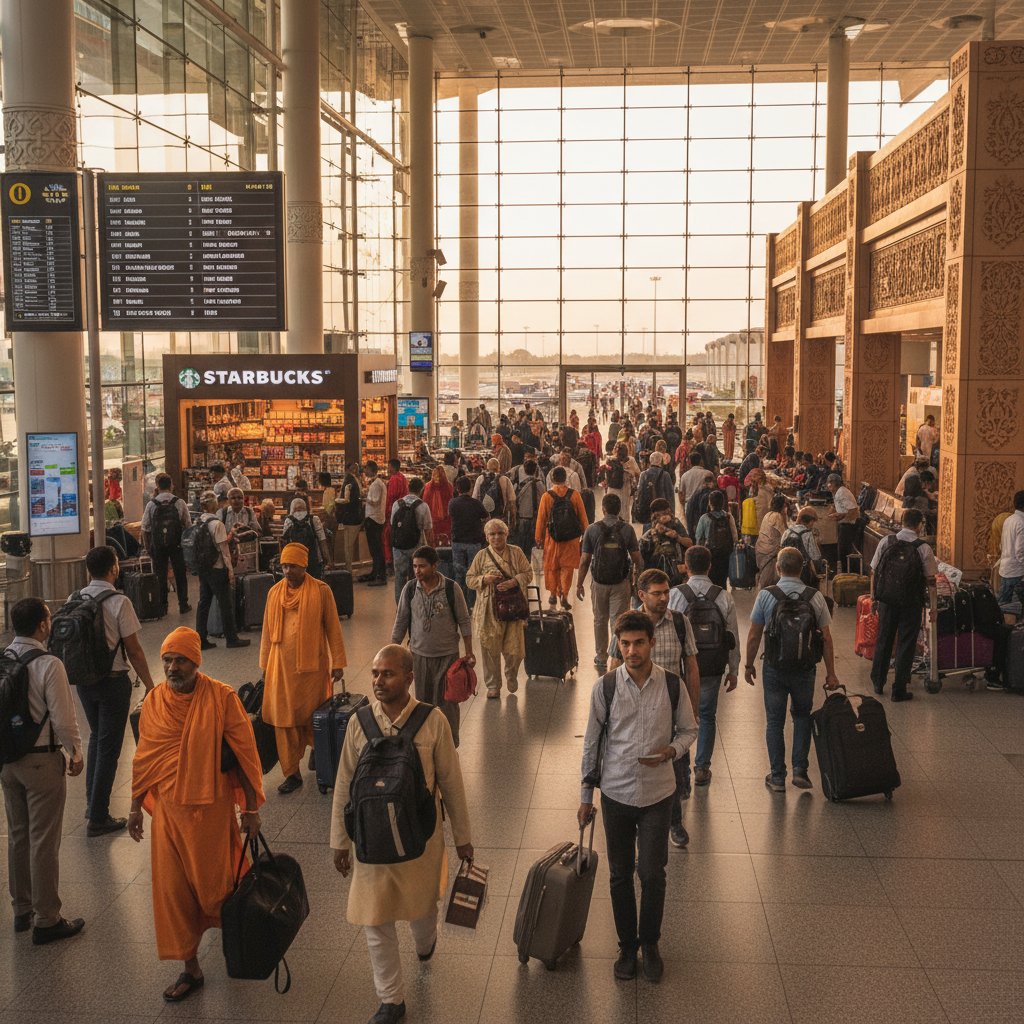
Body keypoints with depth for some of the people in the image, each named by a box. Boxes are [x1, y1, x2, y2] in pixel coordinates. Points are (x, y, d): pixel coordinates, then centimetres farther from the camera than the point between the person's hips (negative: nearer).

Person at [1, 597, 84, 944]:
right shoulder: (48, 665, -20)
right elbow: (63, 719, -18)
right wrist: (76, 752, -2)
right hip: (42, 761, -7)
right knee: (43, 842, 2)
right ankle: (46, 921, 10)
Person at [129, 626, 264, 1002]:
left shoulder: (222, 698, -13)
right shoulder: (153, 702, -2)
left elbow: (244, 753, -8)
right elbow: (144, 757, 8)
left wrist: (251, 808, -6)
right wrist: (136, 806, 12)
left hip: (212, 807, -3)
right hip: (168, 809, 3)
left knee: (215, 883, 9)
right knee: (172, 889, 6)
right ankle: (190, 968, 21)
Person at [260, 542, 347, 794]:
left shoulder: (321, 591, -5)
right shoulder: (275, 592, 5)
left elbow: (333, 628, -1)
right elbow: (268, 632, 12)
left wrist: (337, 663, -2)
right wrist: (265, 666, 14)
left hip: (312, 665, -3)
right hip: (282, 666, 3)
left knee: (313, 716, 7)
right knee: (284, 720, 2)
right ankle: (291, 773, 9)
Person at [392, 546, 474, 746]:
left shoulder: (451, 589, -13)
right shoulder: (410, 589, -6)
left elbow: (464, 621, -4)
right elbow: (401, 622, 5)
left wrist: (469, 653, -3)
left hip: (447, 654, -2)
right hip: (419, 654, 3)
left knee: (447, 702, 3)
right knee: (423, 700, 11)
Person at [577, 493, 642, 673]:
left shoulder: (592, 529, -7)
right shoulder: (627, 529, -7)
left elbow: (585, 561, -6)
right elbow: (636, 559, -6)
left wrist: (579, 584, 3)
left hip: (599, 583, 1)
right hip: (621, 583, -1)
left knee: (600, 621, 15)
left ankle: (601, 658, 24)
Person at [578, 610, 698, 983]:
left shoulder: (671, 684, -7)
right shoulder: (605, 687, -8)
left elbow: (689, 729, 6)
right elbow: (592, 741, 1)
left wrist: (671, 751, -16)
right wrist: (586, 796, 5)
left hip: (658, 794, 0)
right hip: (616, 794, 1)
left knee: (652, 873, 3)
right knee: (620, 875, 11)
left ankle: (650, 944, 25)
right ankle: (627, 946, 28)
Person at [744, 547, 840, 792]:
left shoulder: (766, 596, -10)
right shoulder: (815, 597, -6)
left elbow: (754, 636, -6)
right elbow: (826, 638, -4)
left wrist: (749, 664, 8)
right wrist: (831, 672, 5)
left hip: (775, 668, -1)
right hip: (805, 669, 1)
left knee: (775, 721, 10)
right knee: (802, 717, 20)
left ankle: (777, 776, 15)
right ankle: (800, 769, 13)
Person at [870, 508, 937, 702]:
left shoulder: (886, 542, -5)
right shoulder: (923, 549, -12)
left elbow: (873, 572, -1)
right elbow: (930, 580, -8)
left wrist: (874, 598, 9)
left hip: (887, 601, 3)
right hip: (911, 604, -3)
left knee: (883, 641, 18)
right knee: (906, 645, 8)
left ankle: (878, 683, 32)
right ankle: (899, 690, 12)